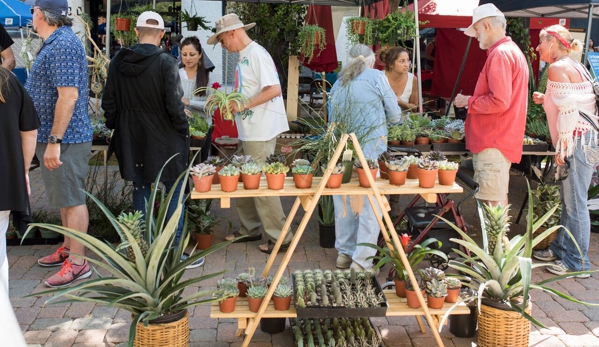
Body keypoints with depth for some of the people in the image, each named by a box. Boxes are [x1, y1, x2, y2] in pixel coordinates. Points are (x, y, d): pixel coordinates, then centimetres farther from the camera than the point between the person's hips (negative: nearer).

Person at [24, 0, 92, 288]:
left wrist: (54, 141, -25)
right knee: (65, 198, 18)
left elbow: (68, 95, -25)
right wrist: (50, 139, 19)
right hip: (53, 137, 10)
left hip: (65, 139, -10)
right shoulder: (55, 43, 16)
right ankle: (68, 248, 31)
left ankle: (77, 262, 4)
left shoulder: (63, 45, -18)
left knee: (72, 199, -4)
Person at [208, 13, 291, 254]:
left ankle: (280, 236, 6)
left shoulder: (256, 54, -14)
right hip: (248, 130, 9)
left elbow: (274, 89, -22)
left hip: (260, 131, -9)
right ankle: (249, 229, 28)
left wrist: (244, 105, -19)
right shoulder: (243, 56, 14)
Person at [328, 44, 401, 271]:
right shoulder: (376, 77, 2)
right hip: (370, 150, -5)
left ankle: (344, 253, 24)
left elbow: (332, 117, 16)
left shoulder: (338, 83, 14)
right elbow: (394, 115, 3)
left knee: (344, 202, 15)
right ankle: (362, 260, 1)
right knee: (370, 205, 1)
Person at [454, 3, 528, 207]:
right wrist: (474, 101, 18)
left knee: (494, 201, -6)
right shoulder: (513, 51, 18)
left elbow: (499, 102, -23)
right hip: (502, 139, 11)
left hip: (493, 143, -11)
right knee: (497, 198, 17)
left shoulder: (500, 54, -15)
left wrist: (468, 101, -9)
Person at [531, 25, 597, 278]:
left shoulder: (557, 69, -12)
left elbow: (569, 110, -19)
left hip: (578, 141, -10)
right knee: (568, 200, 17)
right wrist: (546, 100, 15)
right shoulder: (573, 66, 18)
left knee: (575, 202, -4)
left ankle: (577, 263, 4)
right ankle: (561, 248, 29)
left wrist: (562, 148, -16)